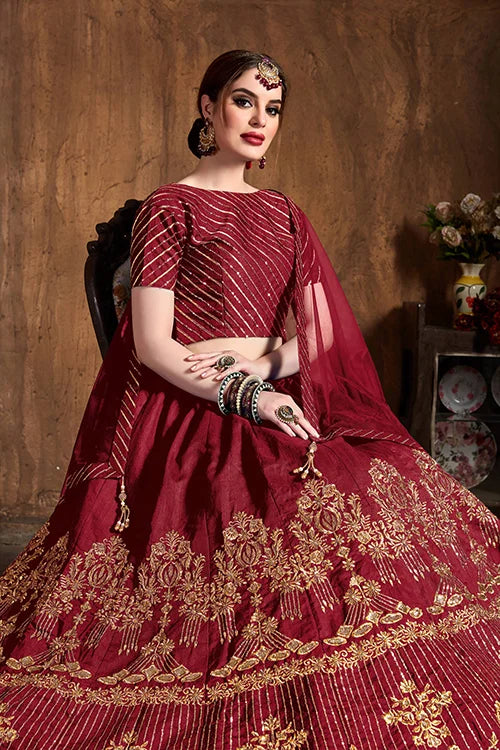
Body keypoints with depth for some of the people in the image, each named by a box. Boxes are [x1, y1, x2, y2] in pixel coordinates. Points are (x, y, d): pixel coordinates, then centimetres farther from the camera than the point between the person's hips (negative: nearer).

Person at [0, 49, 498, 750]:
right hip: (192, 425, -5)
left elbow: (322, 335, 12)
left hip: (280, 413, 6)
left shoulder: (284, 214, 18)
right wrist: (248, 398, -16)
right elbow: (152, 345, -8)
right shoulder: (168, 207, 1)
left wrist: (259, 355, -7)